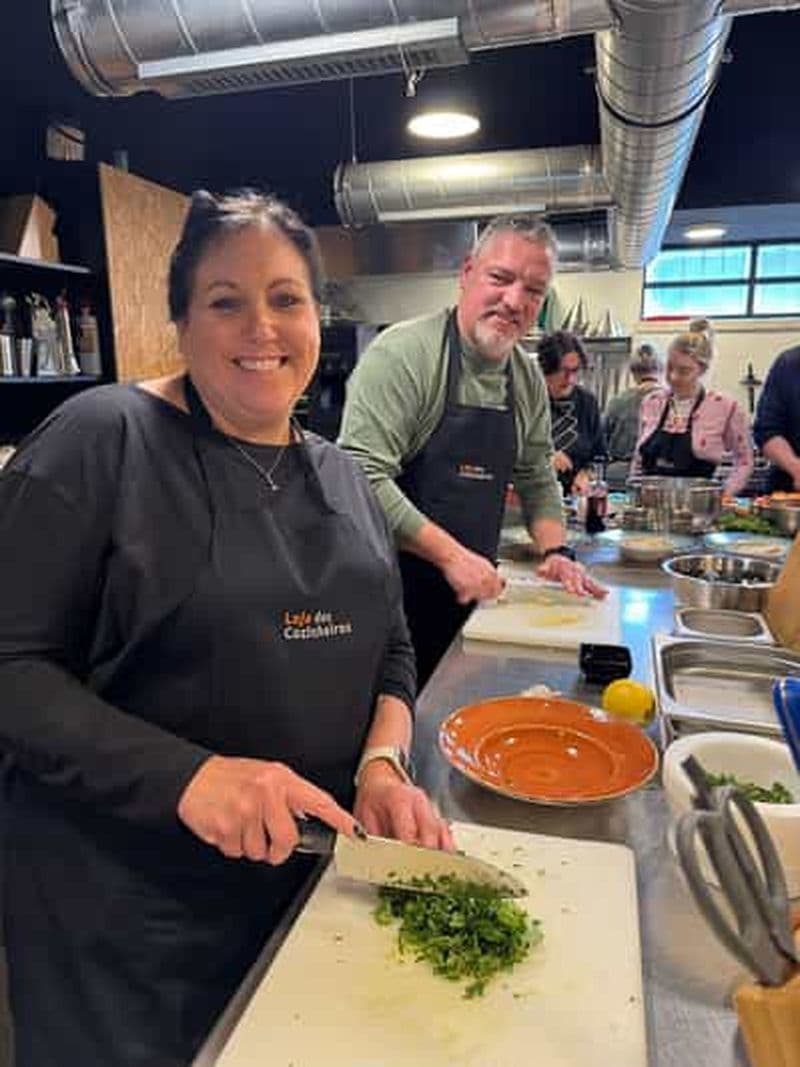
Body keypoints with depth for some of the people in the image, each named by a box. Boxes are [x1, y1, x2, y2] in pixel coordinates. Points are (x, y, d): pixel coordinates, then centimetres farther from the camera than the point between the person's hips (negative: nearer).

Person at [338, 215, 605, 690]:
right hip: (394, 591, -6)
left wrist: (557, 550, 2)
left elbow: (536, 478, 17)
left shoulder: (529, 379, 7)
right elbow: (363, 477, -25)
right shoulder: (403, 352, -16)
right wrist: (449, 554, -24)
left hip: (472, 593, 7)